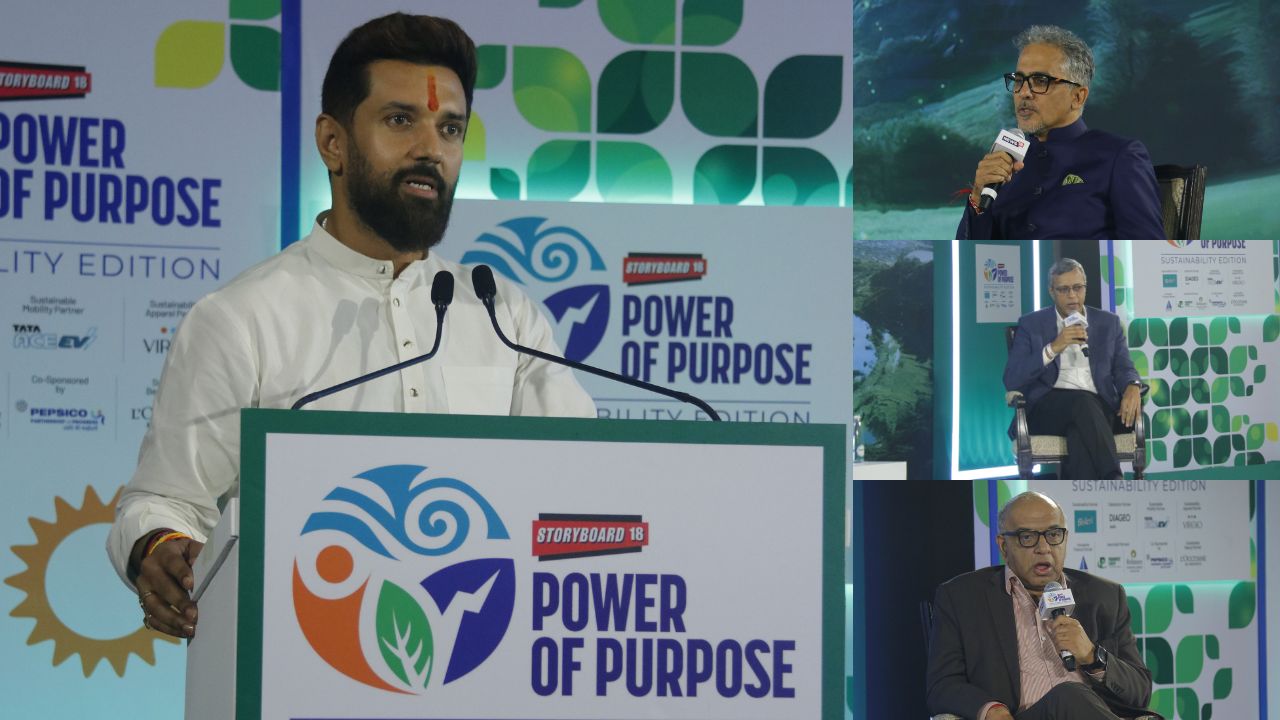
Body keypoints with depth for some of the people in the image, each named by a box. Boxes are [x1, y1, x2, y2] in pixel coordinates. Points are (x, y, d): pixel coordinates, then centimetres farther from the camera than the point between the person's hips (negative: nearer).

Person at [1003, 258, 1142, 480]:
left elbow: (1124, 369, 15)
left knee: (1080, 433, -38)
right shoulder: (1031, 324, 14)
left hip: (1097, 407, 2)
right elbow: (1011, 380, 3)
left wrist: (1132, 387, -12)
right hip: (1048, 409, -2)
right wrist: (1053, 348, -10)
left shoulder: (1108, 323, 21)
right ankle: (1114, 483, -49)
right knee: (1082, 401, -39)